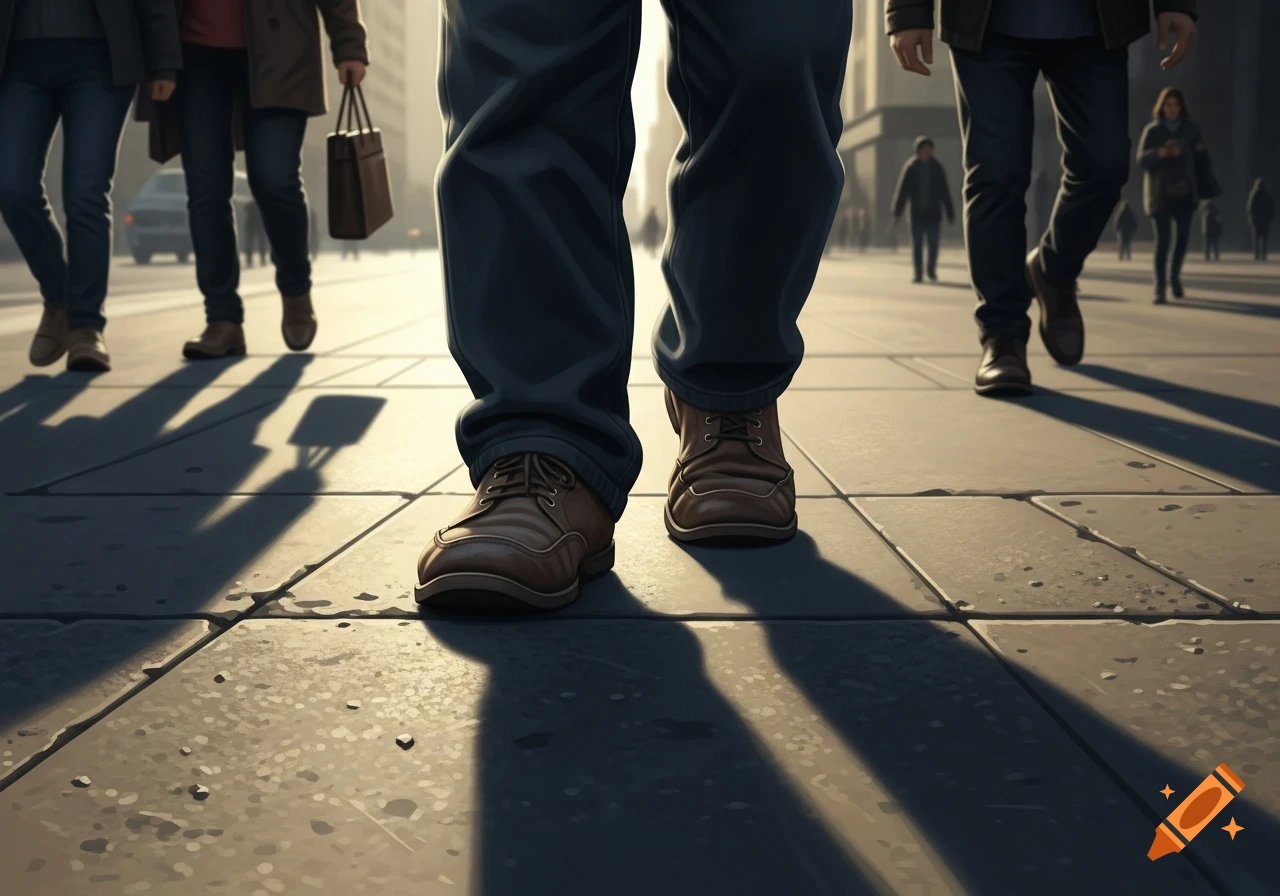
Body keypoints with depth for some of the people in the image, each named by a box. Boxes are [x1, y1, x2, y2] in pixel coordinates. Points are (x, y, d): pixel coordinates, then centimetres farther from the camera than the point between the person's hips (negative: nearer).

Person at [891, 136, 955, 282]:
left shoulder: (937, 168, 4)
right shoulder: (910, 168, -1)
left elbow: (945, 193, 6)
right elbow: (902, 191, -4)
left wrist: (950, 214, 5)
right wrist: (897, 213, -9)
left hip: (934, 214, 1)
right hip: (917, 214, -1)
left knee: (933, 245, 1)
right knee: (917, 246, 1)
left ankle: (931, 269, 22)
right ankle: (918, 274, 8)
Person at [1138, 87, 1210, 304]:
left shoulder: (1190, 129, 7)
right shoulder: (1152, 131, 0)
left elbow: (1200, 156, 13)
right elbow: (1142, 160, -11)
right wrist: (1161, 152, -27)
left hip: (1184, 192, 2)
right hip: (1160, 193, -2)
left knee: (1183, 237, 1)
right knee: (1163, 239, -7)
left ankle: (1174, 275, 26)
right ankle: (1160, 287, -5)